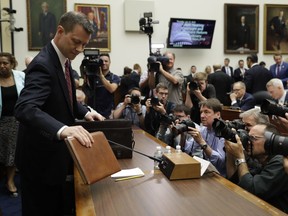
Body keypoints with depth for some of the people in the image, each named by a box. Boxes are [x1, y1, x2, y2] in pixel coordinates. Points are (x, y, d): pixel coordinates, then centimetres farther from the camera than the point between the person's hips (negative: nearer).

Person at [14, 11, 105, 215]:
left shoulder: (63, 60, 4)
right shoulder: (43, 64, -25)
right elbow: (24, 109, -40)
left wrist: (85, 112, 2)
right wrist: (62, 129, -55)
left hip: (55, 153, 9)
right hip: (41, 158, -9)